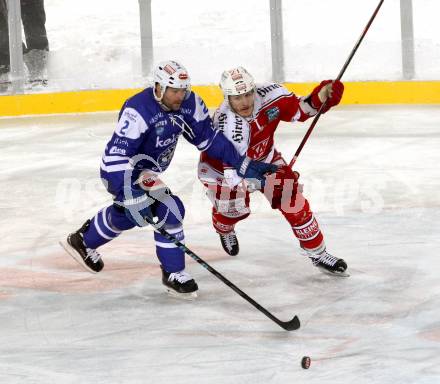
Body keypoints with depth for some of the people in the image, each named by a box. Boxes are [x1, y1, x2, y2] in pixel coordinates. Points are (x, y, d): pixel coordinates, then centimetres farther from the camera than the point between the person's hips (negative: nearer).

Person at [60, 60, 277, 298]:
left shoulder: (189, 103, -13)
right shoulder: (138, 111, -33)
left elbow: (209, 138, -4)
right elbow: (116, 154, -36)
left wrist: (244, 165, -9)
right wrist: (130, 194, -45)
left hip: (145, 170, 9)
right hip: (120, 172, -9)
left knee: (127, 213, 30)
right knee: (169, 209, -21)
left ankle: (82, 241, 55)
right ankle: (173, 274, -9)